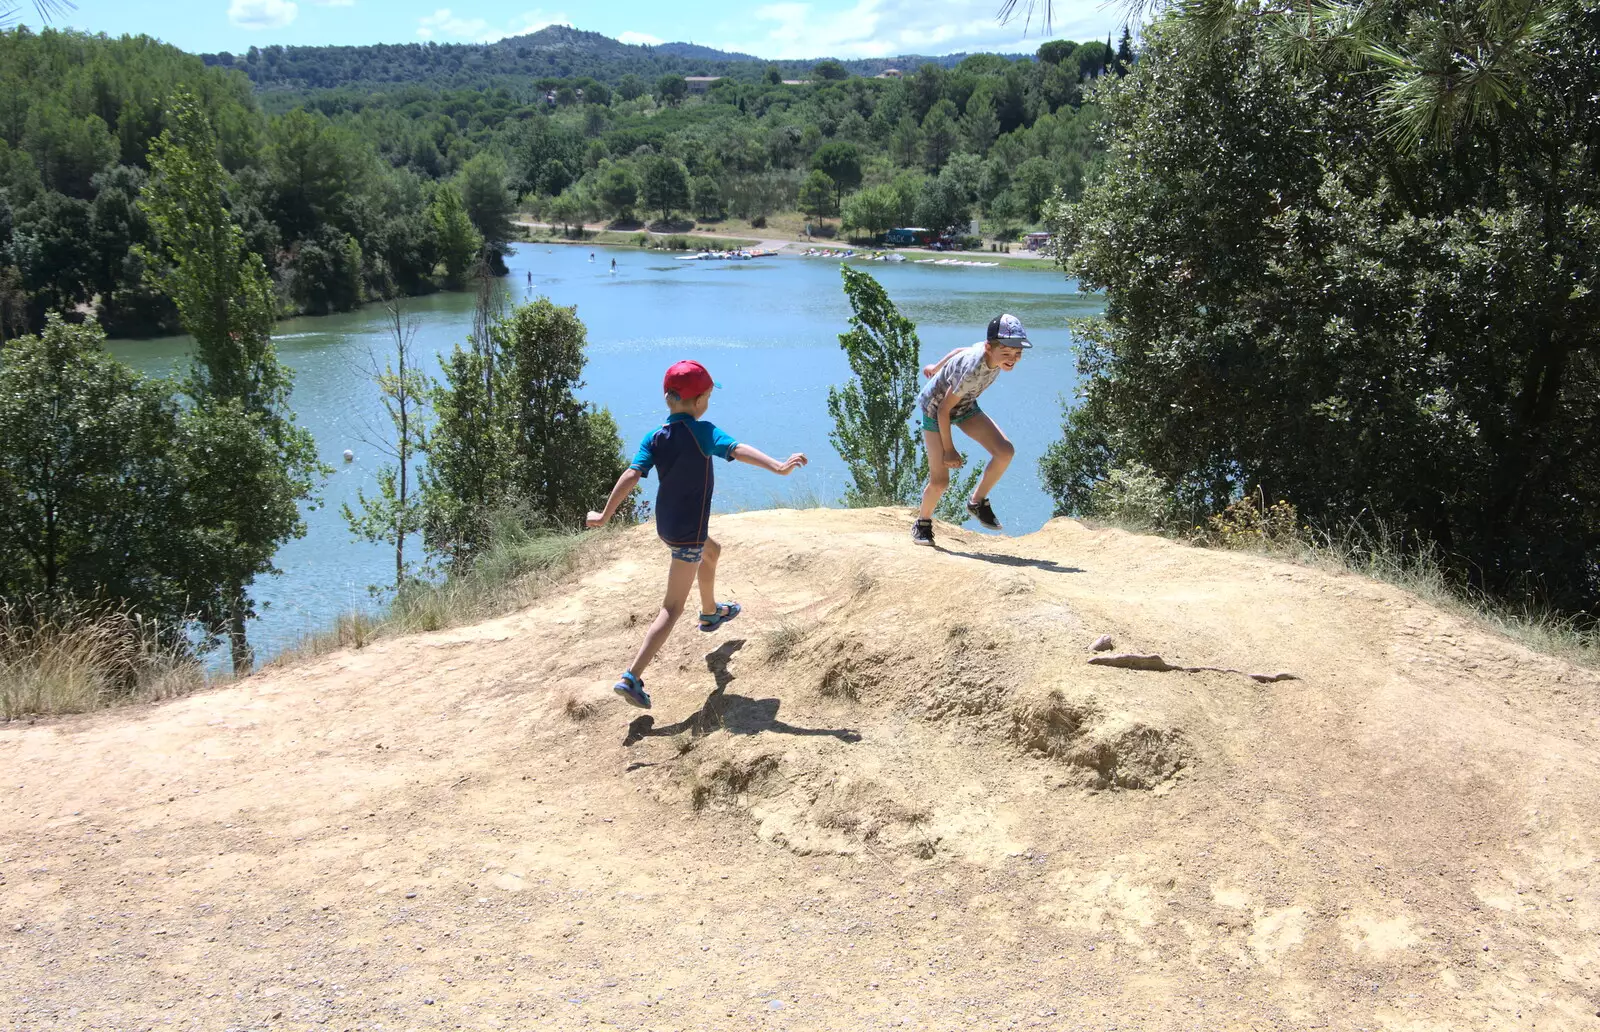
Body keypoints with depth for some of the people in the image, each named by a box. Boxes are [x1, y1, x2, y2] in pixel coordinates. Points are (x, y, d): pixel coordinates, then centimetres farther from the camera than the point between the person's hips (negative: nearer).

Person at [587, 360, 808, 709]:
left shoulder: (654, 438, -2)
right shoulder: (702, 431, -18)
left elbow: (631, 475, -9)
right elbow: (737, 450, -33)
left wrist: (605, 515, -7)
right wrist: (778, 467, -43)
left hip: (666, 524, 7)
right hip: (689, 532, -7)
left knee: (711, 552, 36)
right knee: (672, 608, -4)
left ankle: (711, 612, 59)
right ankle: (632, 677, -13)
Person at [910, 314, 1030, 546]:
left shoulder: (992, 351, -19)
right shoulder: (972, 371, -40)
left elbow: (960, 351, 2)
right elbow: (944, 409, -28)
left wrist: (937, 367, 21)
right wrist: (949, 449, -18)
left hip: (965, 405, 7)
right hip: (935, 408, -7)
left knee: (1005, 451, -14)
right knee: (940, 481, -10)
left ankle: (978, 502, 7)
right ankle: (923, 522, 20)